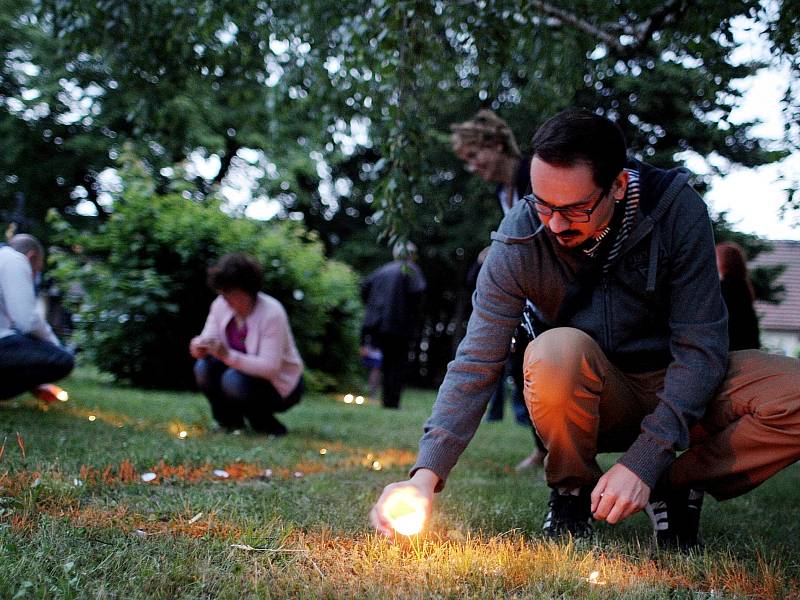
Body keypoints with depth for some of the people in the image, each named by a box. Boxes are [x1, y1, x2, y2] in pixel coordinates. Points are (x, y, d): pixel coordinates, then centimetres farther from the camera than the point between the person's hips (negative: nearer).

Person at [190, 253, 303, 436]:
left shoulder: (272, 313, -26)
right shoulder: (220, 305, -6)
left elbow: (270, 367, -30)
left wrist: (228, 356, -40)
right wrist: (199, 347, -30)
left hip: (280, 385, -6)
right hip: (245, 371, 6)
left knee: (234, 380, -32)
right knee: (204, 368, -19)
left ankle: (267, 426, -7)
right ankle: (230, 423, 2)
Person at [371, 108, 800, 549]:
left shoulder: (676, 209, -18)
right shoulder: (520, 240, -17)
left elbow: (701, 347, -18)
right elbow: (476, 364, -19)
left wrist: (644, 462, -27)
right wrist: (426, 474, -33)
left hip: (683, 388, 1)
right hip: (594, 403, 0)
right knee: (557, 351, -36)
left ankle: (676, 485, -5)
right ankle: (573, 487, -7)